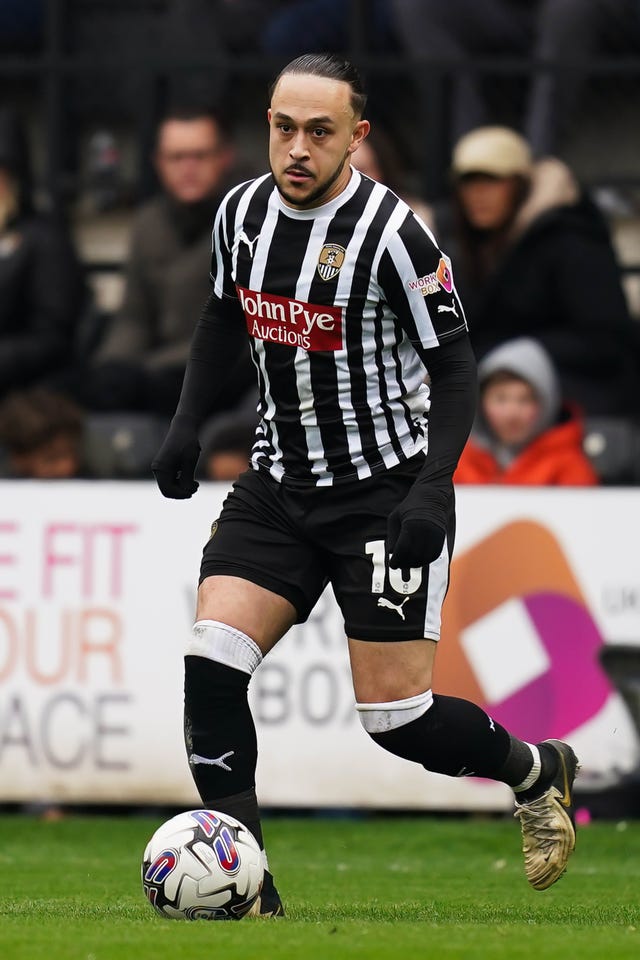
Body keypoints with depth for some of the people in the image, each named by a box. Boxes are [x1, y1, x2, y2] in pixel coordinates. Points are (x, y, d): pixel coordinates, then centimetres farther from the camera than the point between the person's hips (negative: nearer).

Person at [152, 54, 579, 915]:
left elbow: (453, 366, -13)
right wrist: (187, 421, 9)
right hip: (279, 485, 5)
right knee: (210, 667, -13)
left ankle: (537, 773, 27)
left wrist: (433, 487, -23)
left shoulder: (390, 232, -18)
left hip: (386, 493, -5)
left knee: (394, 715, -4)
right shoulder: (242, 213, 0)